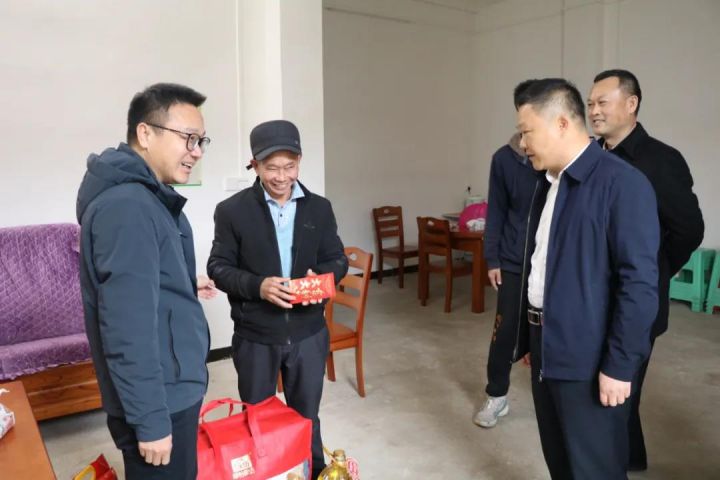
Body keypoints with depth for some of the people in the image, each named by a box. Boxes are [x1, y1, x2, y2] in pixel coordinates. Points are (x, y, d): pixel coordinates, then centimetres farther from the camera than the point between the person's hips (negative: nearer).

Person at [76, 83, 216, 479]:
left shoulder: (145, 196, 9)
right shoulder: (127, 206, -24)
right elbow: (128, 327, -26)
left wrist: (187, 288, 13)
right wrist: (150, 420, -22)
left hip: (171, 388, 10)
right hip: (158, 398, -10)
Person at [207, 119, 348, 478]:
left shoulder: (320, 208, 1)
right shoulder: (231, 210, -7)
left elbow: (338, 259, 4)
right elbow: (218, 267, -5)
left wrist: (322, 277, -19)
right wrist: (257, 286, -24)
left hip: (308, 332, 2)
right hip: (255, 336, -1)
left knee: (307, 417, 20)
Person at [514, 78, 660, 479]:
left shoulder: (622, 183, -15)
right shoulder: (550, 184, 10)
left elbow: (640, 282, -18)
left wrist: (619, 365, -17)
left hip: (590, 360, -8)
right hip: (548, 350, 8)